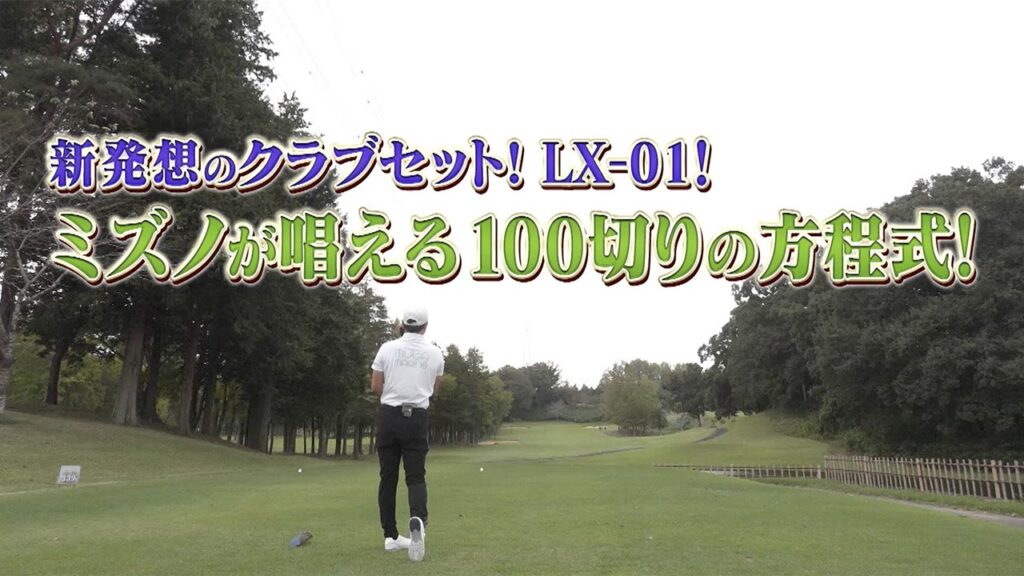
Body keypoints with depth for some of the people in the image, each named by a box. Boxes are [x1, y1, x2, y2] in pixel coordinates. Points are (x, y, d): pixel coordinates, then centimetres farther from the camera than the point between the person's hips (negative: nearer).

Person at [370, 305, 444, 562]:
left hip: (389, 416, 1)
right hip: (417, 418, 0)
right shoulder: (435, 353, 2)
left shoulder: (387, 348, -1)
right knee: (416, 476, 2)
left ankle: (391, 536, 13)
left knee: (388, 477, 9)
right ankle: (417, 520, -26)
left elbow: (375, 387, 2)